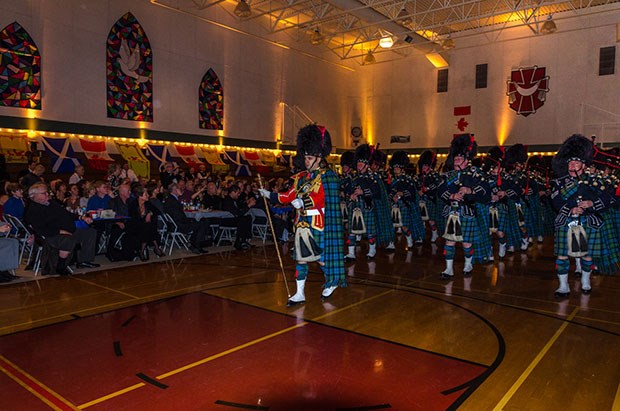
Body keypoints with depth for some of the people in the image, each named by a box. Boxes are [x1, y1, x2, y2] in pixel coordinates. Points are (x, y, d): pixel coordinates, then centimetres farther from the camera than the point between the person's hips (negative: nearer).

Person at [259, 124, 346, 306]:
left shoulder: (327, 176, -8)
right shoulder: (301, 177, 11)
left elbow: (322, 197, -22)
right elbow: (289, 196, 11)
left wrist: (303, 201, -34)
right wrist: (268, 194, 4)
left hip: (318, 224, -6)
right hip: (302, 223, 6)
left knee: (321, 256, 4)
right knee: (301, 257, 7)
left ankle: (331, 283, 32)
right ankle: (300, 293, 16)